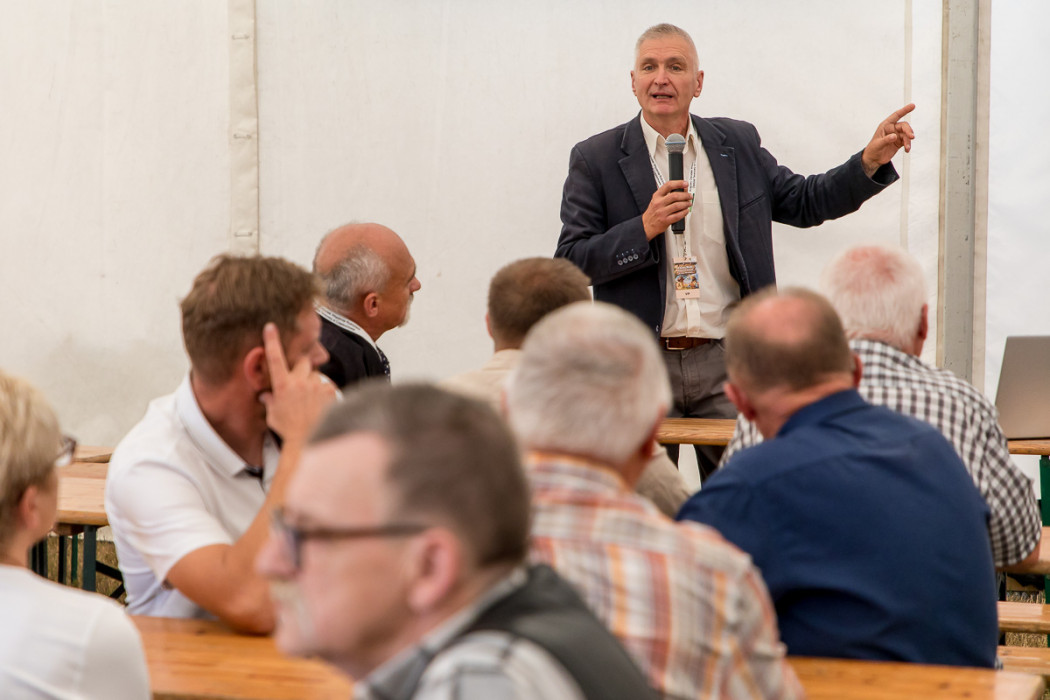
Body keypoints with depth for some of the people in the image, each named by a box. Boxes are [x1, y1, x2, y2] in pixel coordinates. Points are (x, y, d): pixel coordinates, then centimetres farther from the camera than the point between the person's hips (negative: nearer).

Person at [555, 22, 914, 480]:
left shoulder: (738, 145, 10)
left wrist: (871, 161, 2)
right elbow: (569, 263, -5)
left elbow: (804, 202, 15)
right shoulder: (596, 159, 1)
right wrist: (645, 228, -17)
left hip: (724, 361, 2)